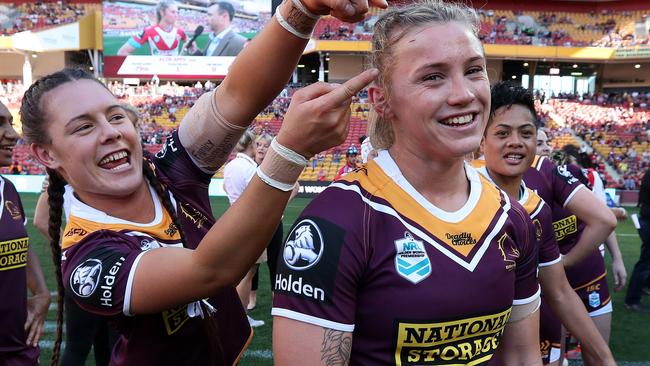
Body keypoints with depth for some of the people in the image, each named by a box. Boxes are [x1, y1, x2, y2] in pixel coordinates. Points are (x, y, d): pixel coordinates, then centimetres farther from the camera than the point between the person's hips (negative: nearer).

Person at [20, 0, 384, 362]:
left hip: (232, 351, 5)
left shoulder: (170, 174, -15)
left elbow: (237, 97, -31)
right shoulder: (87, 260, -27)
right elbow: (212, 269, -42)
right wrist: (293, 147, -53)